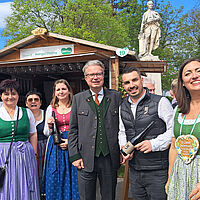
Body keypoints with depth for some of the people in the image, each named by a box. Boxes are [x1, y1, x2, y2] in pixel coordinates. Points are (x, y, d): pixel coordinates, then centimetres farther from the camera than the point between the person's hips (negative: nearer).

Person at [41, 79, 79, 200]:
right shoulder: (51, 108, 10)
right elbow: (46, 133, 14)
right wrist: (49, 126, -7)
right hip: (55, 148, 2)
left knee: (72, 179, 2)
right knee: (55, 180, 5)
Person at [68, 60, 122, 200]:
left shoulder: (116, 96, 5)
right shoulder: (78, 99, 5)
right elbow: (73, 129, 5)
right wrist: (74, 155, -1)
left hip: (109, 158, 0)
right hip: (86, 158, 0)